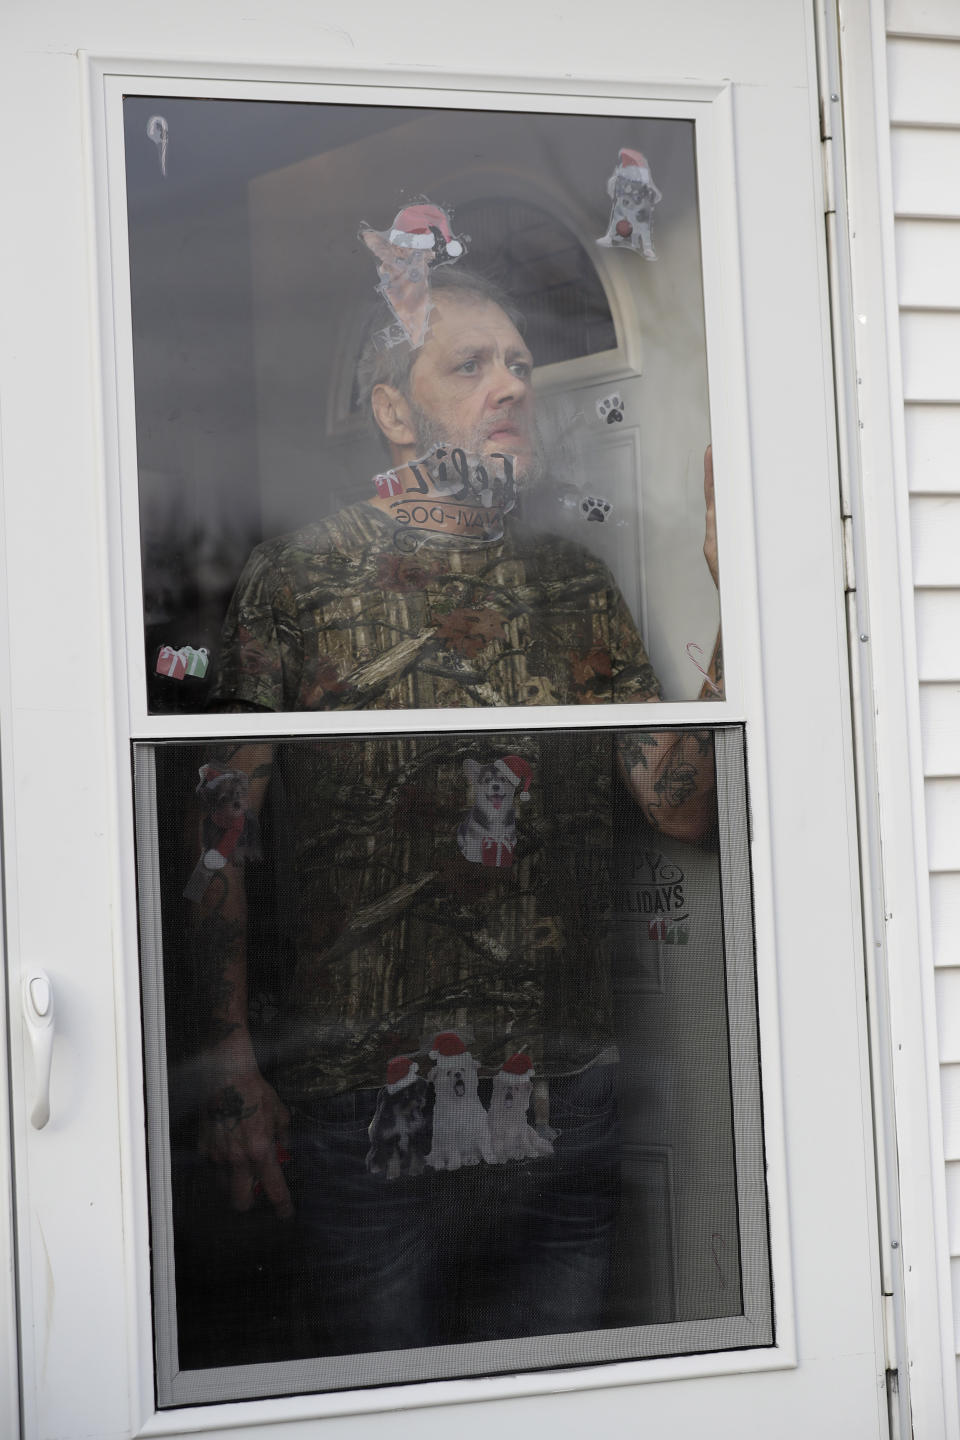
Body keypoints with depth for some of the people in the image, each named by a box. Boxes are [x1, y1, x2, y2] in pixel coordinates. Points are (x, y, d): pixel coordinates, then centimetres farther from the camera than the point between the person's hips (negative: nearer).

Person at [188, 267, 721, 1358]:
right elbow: (219, 837, -3)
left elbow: (686, 804, 4)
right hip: (370, 1107, -4)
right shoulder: (296, 580, -2)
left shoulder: (575, 587, 10)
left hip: (566, 1098, 4)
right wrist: (229, 1068, -8)